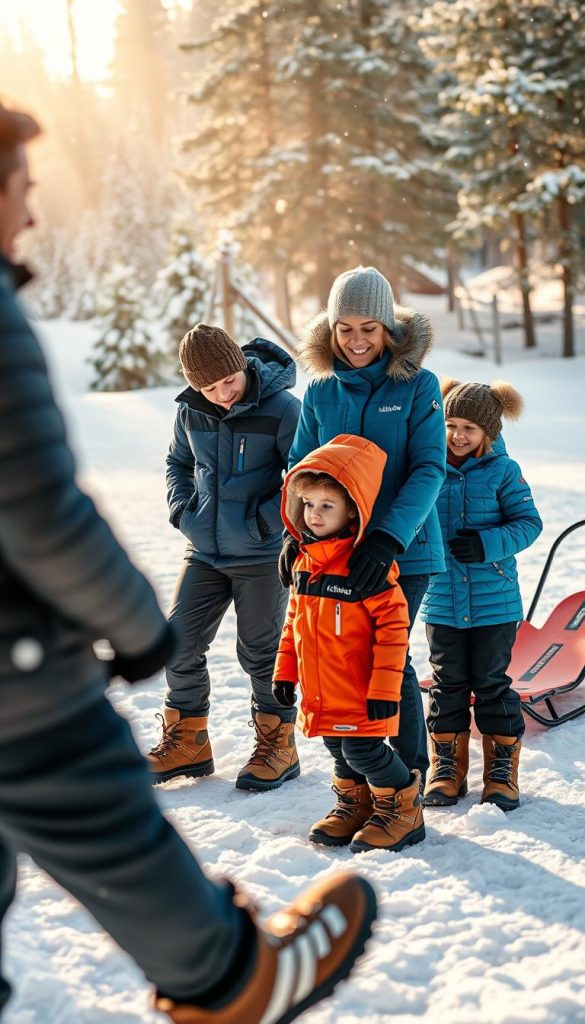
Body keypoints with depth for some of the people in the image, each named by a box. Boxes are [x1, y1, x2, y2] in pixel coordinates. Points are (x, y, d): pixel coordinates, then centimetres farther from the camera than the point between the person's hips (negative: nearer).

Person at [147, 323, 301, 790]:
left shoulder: (281, 409, -16)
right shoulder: (191, 412, 0)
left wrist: (268, 519, -18)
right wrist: (179, 504, 2)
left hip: (261, 558, -5)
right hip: (203, 552, 5)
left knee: (261, 652, 5)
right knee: (179, 646, 7)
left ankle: (278, 745, 24)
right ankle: (186, 742, 25)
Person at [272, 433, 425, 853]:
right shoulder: (306, 560, 6)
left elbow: (394, 625, -19)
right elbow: (295, 621, 17)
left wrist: (384, 688, -21)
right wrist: (286, 670, 16)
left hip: (360, 692, -7)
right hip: (322, 693, 8)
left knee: (363, 749, -3)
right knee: (340, 750, 18)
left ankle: (402, 808, 18)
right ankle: (355, 805, 37)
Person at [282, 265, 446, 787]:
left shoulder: (418, 386, -5)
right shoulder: (320, 391, 6)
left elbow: (428, 469, -12)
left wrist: (389, 536, -25)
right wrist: (297, 531, -9)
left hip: (402, 549, -4)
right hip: (335, 549, 4)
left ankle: (410, 774, 14)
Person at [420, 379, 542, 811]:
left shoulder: (503, 471, -5)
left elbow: (528, 523, -7)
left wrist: (486, 544, -21)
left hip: (494, 601, -2)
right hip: (441, 600, 3)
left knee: (492, 682, 4)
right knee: (447, 682, 9)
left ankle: (502, 771, 17)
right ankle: (447, 768, 21)